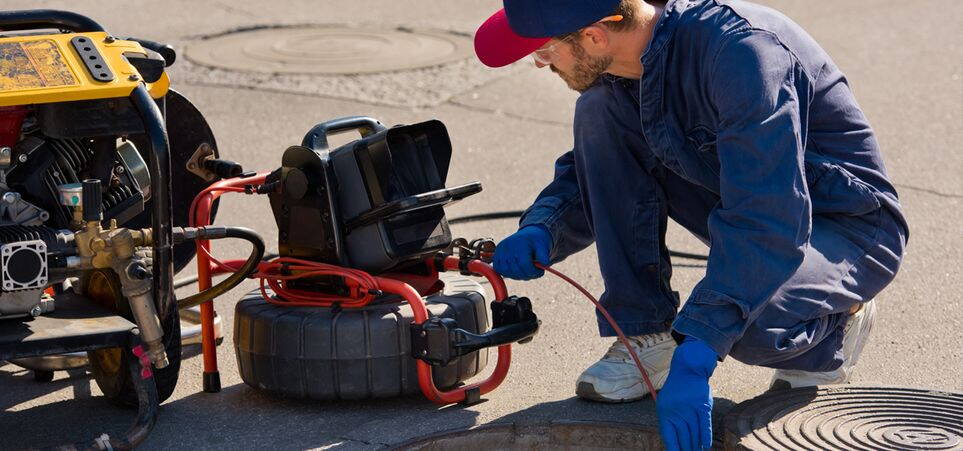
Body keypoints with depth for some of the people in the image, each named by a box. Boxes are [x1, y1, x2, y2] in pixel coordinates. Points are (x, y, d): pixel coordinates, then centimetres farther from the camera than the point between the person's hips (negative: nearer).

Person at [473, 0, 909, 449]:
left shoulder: (741, 49, -31)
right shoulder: (621, 74, -6)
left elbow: (767, 223, -37)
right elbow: (590, 176, 10)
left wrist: (693, 360, -42)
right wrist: (540, 229, -13)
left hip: (850, 231, -7)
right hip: (748, 212, 7)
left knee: (746, 324, -38)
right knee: (597, 112, -9)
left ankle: (834, 324, -1)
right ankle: (646, 339, -4)